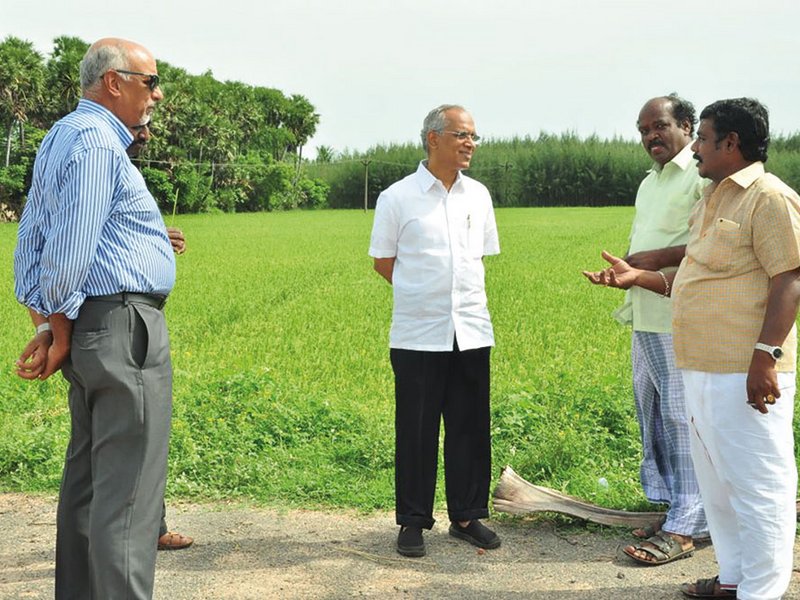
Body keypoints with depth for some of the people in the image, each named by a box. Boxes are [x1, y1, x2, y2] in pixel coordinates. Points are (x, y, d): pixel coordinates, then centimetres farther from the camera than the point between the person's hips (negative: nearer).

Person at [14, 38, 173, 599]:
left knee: (88, 478, 16)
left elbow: (31, 241, 18)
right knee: (128, 490, -7)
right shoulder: (97, 140, -13)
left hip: (88, 328, 10)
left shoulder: (61, 136, 19)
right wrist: (61, 329, -7)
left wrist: (45, 325, 12)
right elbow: (69, 247, -18)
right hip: (124, 326, -10)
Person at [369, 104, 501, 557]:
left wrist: (458, 292, 10)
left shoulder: (478, 195, 9)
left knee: (471, 427, 9)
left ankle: (468, 515, 22)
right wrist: (425, 294, 4)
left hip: (472, 330, 4)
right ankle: (414, 521, 16)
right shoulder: (398, 197, -3)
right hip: (418, 333, -4)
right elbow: (383, 260, 4)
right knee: (416, 430, 3)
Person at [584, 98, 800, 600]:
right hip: (703, 370, 10)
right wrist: (637, 277, 14)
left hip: (746, 374, -10)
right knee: (717, 480, 16)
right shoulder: (713, 201, 19)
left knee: (757, 483, -3)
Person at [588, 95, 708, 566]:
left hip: (682, 319, -10)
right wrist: (627, 269, 13)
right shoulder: (649, 183, 21)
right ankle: (677, 507, 25)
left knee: (683, 417, -6)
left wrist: (660, 258, -19)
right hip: (646, 318, 10)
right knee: (653, 414, 13)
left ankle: (685, 527, 1)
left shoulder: (705, 174, -9)